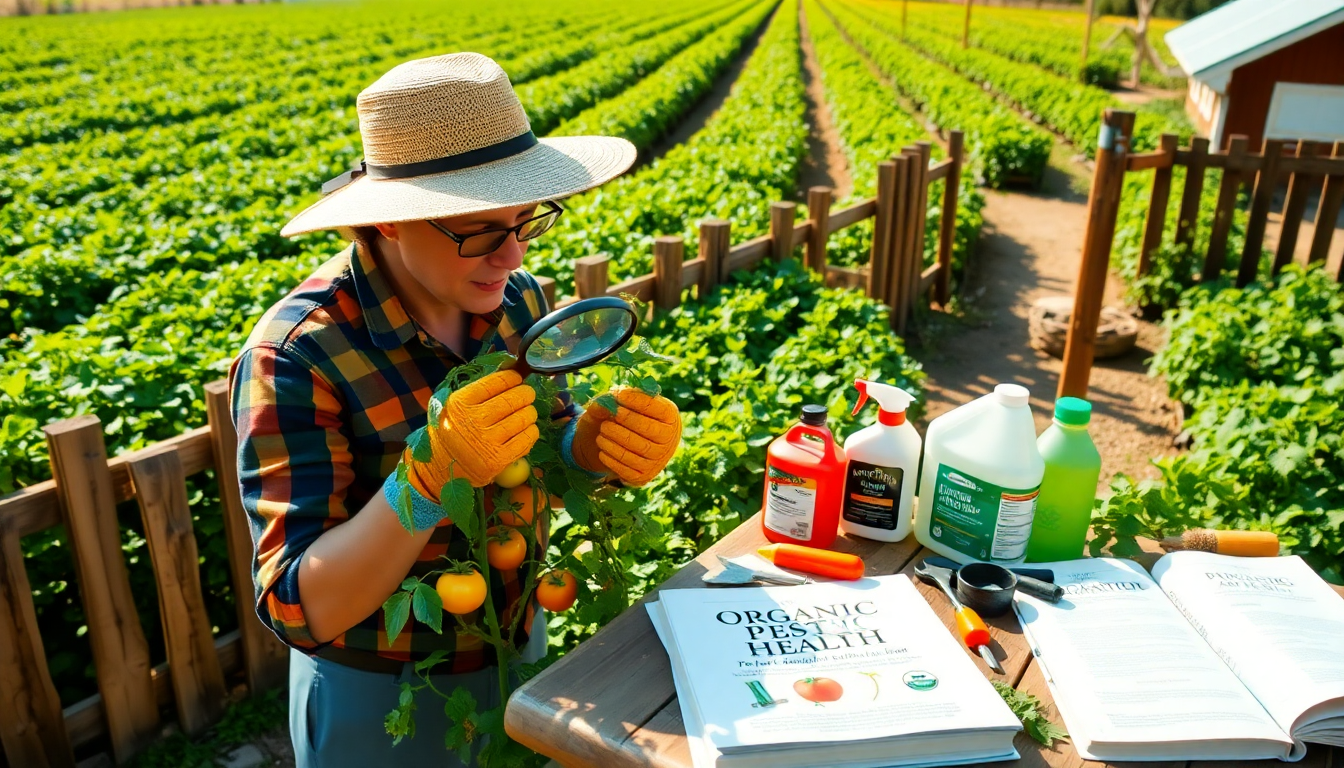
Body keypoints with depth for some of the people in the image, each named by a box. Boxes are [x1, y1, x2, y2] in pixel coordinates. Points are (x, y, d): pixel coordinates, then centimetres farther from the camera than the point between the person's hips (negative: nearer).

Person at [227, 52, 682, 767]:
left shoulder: (512, 297, -11)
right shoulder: (293, 357, -27)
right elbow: (300, 611, -27)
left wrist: (600, 441, -23)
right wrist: (429, 478, -42)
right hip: (381, 705, -4)